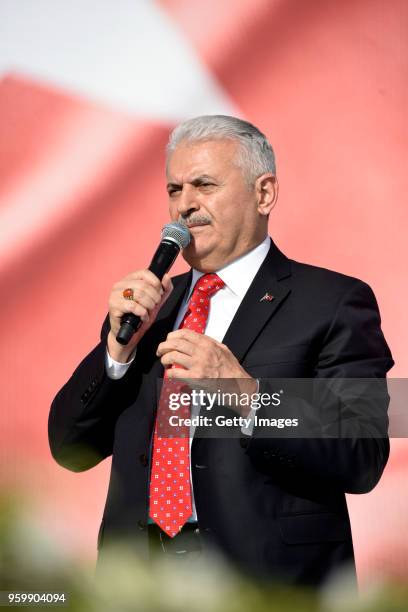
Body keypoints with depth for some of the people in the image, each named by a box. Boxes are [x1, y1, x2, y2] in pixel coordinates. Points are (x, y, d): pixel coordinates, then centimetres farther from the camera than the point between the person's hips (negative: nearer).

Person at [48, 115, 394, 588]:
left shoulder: (332, 302, -7)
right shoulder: (149, 303, 9)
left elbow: (362, 461, -16)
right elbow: (71, 448, 5)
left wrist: (246, 392, -27)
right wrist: (120, 343, -9)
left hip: (267, 582, -4)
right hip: (138, 574, 4)